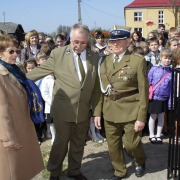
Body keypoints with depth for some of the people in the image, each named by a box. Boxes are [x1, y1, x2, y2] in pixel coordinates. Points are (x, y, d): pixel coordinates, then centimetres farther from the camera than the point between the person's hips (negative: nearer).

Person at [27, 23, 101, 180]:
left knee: (78, 143, 18)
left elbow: (96, 86, 4)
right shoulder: (58, 54, -6)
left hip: (83, 111, 3)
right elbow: (40, 71, 0)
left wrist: (97, 111, 4)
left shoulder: (94, 57, 1)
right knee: (61, 142, 10)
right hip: (63, 109, -3)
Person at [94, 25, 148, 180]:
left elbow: (144, 90, -7)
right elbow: (100, 90, 9)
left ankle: (140, 161, 38)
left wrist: (141, 117, -10)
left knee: (131, 144, 3)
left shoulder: (138, 60, -5)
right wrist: (97, 113, 5)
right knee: (113, 145, 11)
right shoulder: (104, 62, 7)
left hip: (131, 112, -4)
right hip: (110, 112, 4)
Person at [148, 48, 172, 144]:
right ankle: (151, 136, 23)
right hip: (154, 97, -2)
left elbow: (171, 87, 4)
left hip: (164, 98, 2)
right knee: (153, 117, 7)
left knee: (161, 117, 12)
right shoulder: (154, 69, -6)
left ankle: (158, 136, 28)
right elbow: (148, 83, 0)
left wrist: (170, 101, 1)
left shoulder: (171, 72, 0)